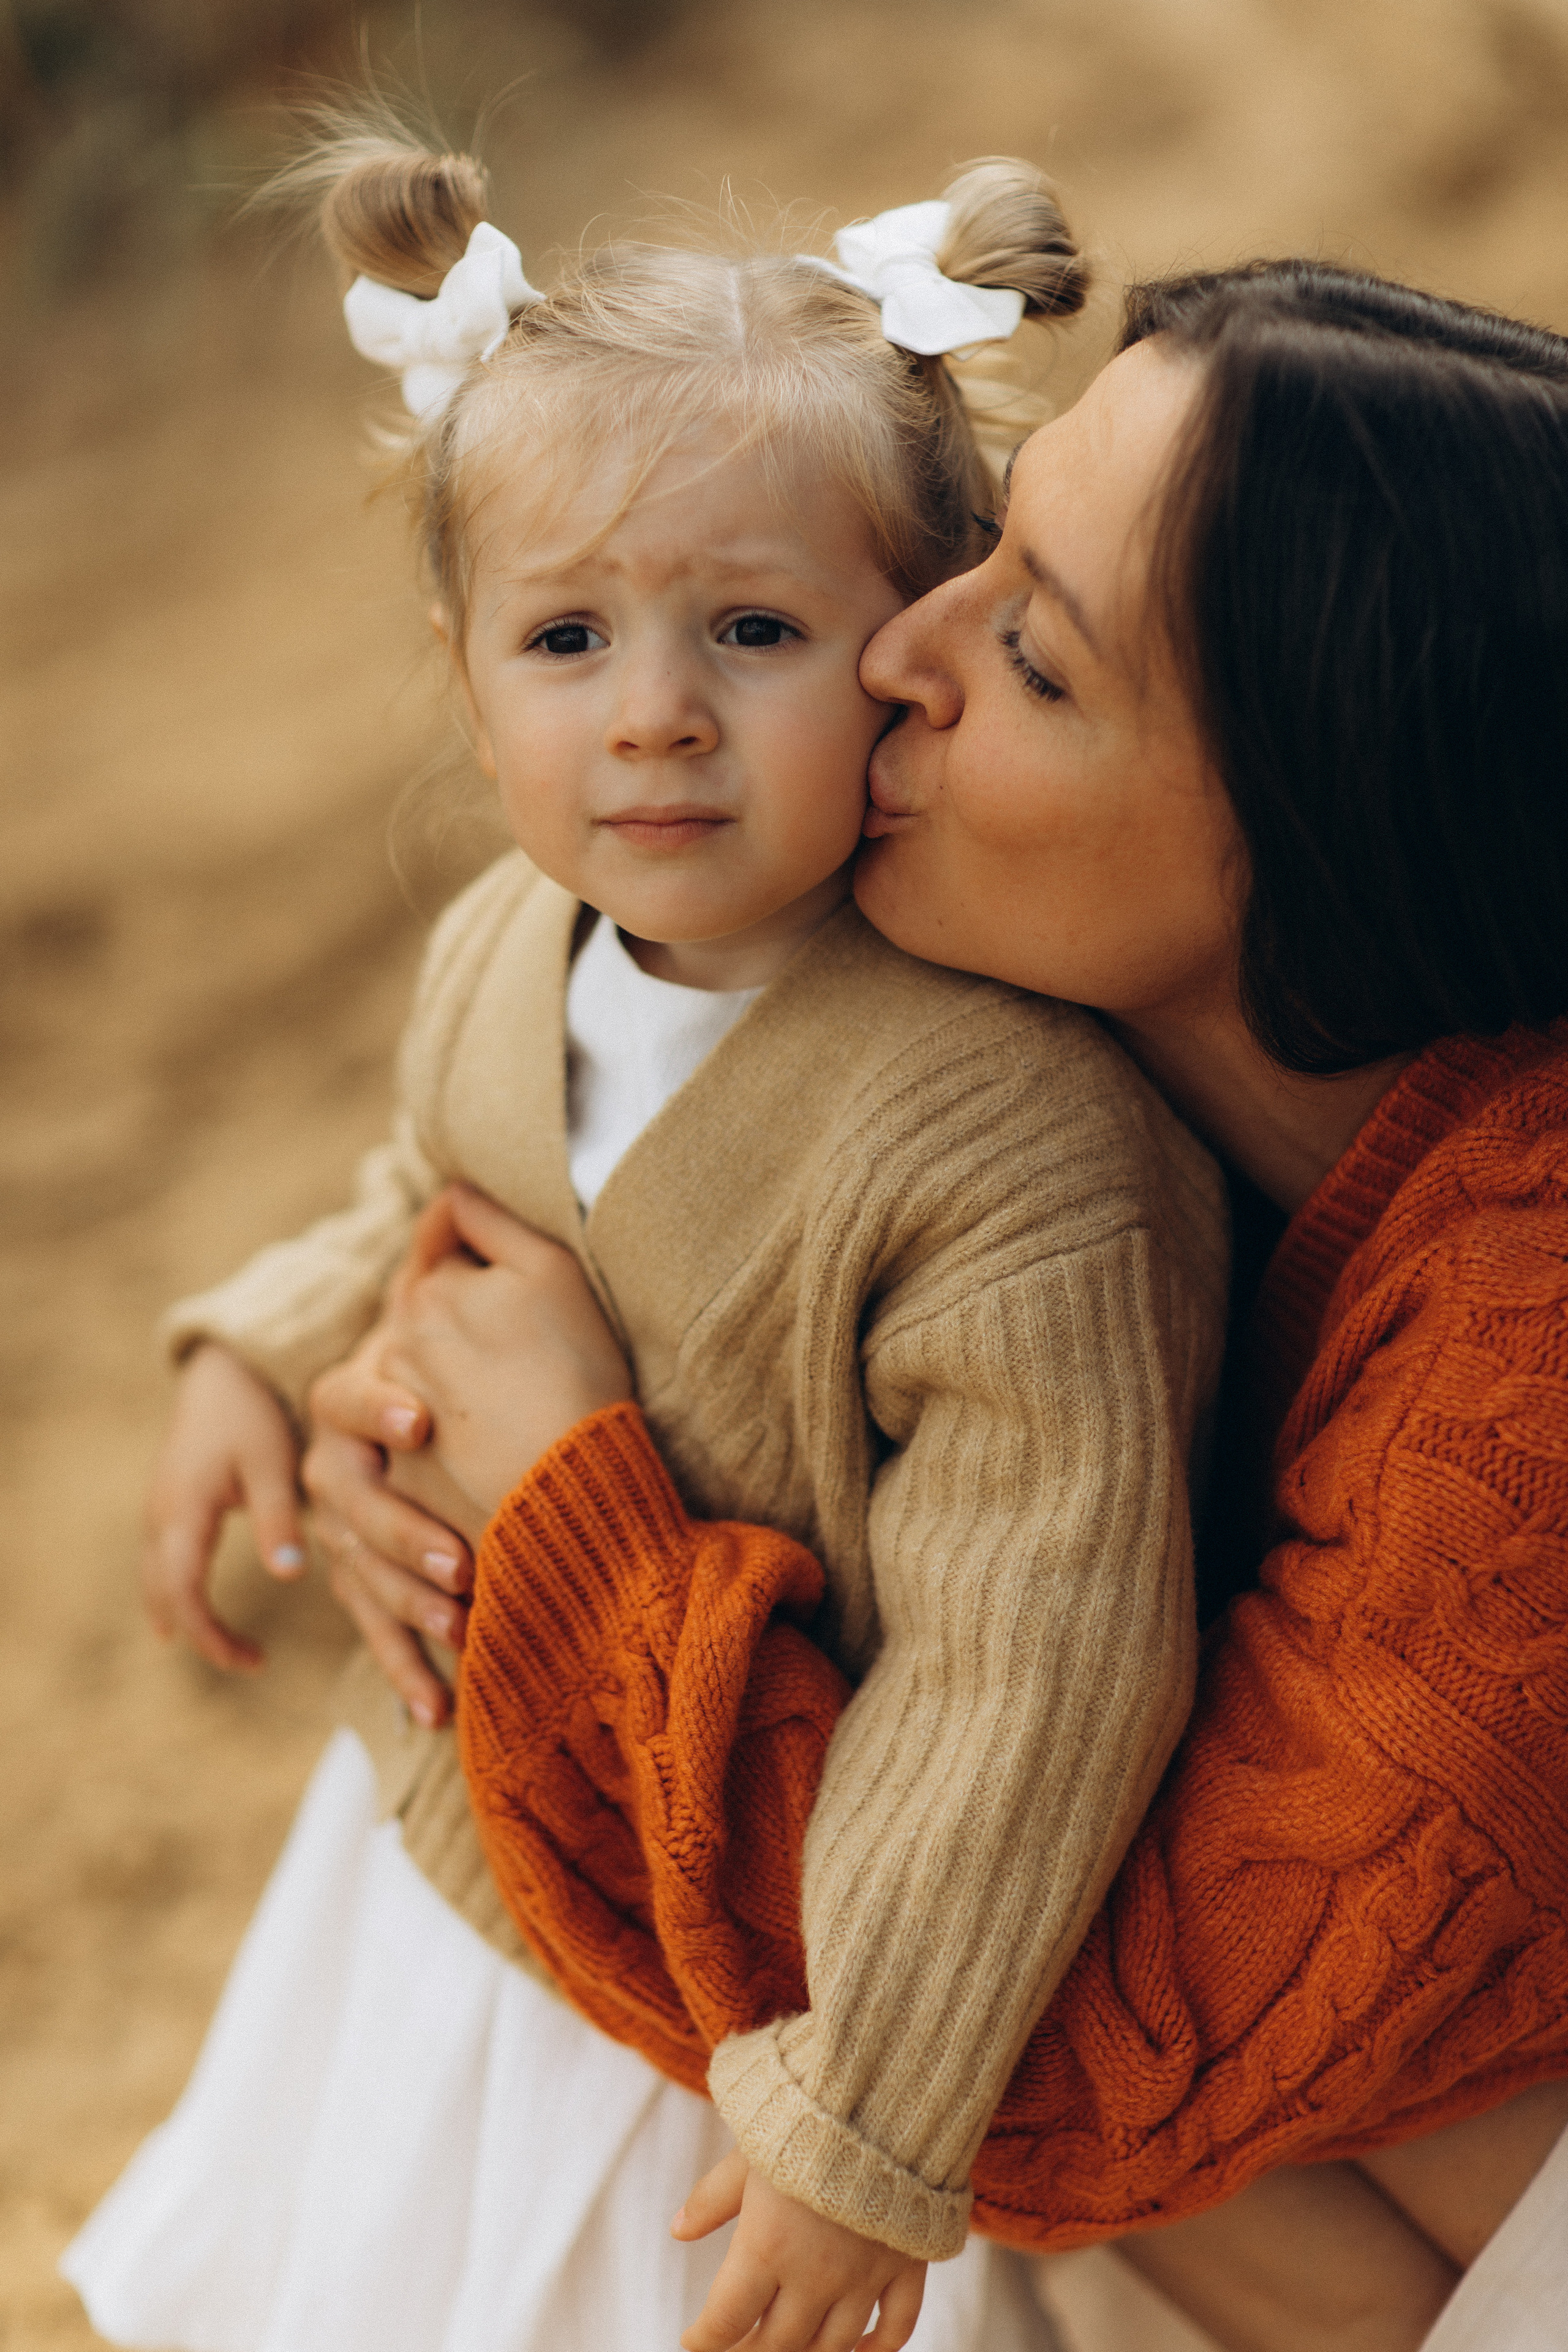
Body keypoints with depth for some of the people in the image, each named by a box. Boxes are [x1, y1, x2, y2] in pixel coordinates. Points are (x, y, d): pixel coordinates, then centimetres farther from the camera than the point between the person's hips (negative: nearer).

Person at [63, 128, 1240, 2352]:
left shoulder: (1005, 1143, -34)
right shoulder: (500, 947, -10)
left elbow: (1033, 1680, -30)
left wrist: (863, 2132, -25)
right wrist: (267, 1355, -2)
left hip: (742, 1986, -7)